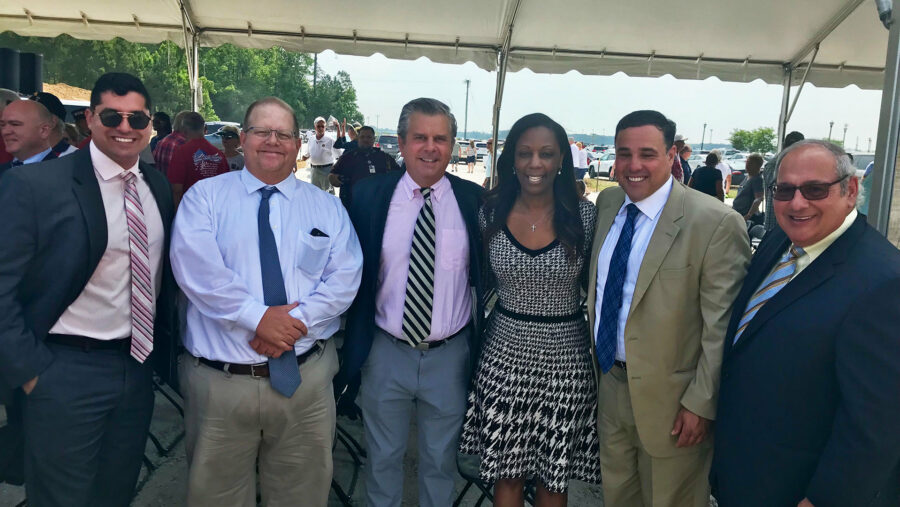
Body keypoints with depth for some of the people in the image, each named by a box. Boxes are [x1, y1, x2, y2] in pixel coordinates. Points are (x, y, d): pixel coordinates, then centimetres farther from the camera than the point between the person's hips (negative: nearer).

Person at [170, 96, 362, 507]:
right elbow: (197, 269, -12)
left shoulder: (327, 207, 9)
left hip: (304, 379, 2)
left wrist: (297, 320, -17)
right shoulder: (205, 196, 4)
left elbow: (344, 277, -2)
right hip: (219, 379, -1)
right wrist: (259, 317, -20)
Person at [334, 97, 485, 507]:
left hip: (450, 356, 0)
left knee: (440, 461, 20)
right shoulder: (369, 195, -4)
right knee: (382, 458, 20)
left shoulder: (473, 200, -5)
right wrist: (352, 345, 0)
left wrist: (481, 350, -2)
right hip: (385, 353, 0)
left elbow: (486, 275, 1)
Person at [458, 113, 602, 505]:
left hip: (565, 359, -1)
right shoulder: (491, 213, -2)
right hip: (504, 355, 1)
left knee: (554, 474, 13)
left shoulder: (584, 215, -7)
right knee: (506, 472, 12)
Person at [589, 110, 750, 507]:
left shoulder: (716, 224, -19)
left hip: (669, 399, -5)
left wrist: (701, 403, -15)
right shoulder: (607, 203, 2)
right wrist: (594, 369, 12)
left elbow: (721, 326, -17)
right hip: (610, 383, 6)